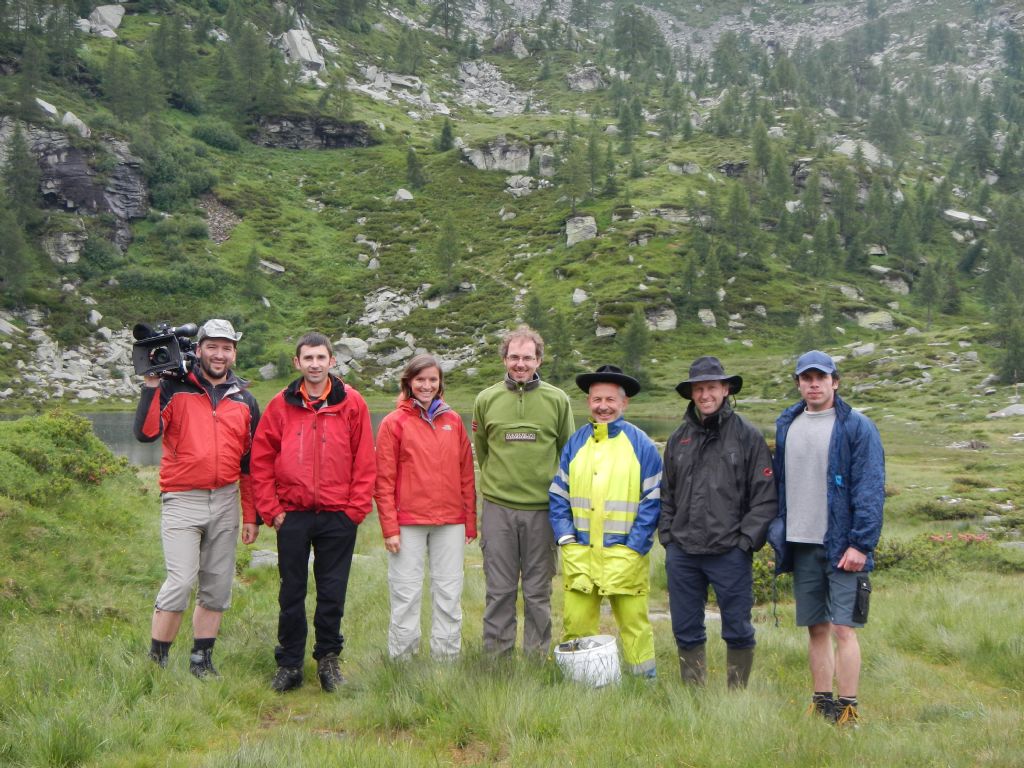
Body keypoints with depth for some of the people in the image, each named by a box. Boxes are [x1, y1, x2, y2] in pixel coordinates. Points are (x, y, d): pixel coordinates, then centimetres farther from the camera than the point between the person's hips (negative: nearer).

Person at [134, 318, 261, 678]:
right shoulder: (174, 389, -1)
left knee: (217, 588, 7)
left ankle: (201, 661, 18)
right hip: (183, 500, -4)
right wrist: (151, 387, -20)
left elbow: (250, 463, 13)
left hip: (226, 501, 4)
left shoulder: (244, 400, 11)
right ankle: (155, 661, 1)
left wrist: (251, 516, 11)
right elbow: (145, 433, -16)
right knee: (180, 583, -12)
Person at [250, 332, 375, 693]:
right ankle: (289, 664, 18)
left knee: (332, 594, 6)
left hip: (338, 516, 0)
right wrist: (271, 510, -2)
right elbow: (261, 460, 4)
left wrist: (356, 508, -4)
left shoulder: (352, 403, 1)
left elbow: (365, 461, 2)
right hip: (292, 515, 1)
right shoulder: (280, 405, 2)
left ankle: (328, 659, 22)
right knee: (291, 593, 8)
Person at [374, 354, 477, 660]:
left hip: (451, 522, 3)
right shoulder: (394, 422, 0)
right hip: (408, 522, -3)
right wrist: (389, 527, -8)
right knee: (406, 595, 2)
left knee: (449, 595, 8)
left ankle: (447, 658, 16)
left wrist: (470, 521, 7)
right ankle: (401, 660, 10)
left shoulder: (453, 421, 9)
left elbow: (467, 474, 11)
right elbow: (384, 480, -2)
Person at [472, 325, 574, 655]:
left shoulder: (557, 400, 1)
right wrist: (497, 481, 9)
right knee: (499, 589, 6)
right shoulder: (487, 399, 4)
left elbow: (567, 453, 8)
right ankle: (496, 654, 15)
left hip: (542, 509, 0)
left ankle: (537, 655, 17)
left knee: (538, 591, 7)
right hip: (497, 508, 1)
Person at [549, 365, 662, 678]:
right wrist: (566, 540, 0)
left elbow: (652, 500, -2)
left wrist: (633, 547, -9)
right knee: (576, 623, 3)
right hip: (579, 555, 3)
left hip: (625, 555, -3)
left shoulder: (640, 444, 0)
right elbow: (558, 495, 12)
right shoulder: (575, 443, 11)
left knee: (634, 625, 3)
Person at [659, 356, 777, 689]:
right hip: (682, 553, 4)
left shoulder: (747, 436, -1)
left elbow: (765, 496, -4)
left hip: (730, 553, -4)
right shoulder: (679, 438, 12)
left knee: (738, 631, 3)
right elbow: (666, 494, 19)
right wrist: (667, 535, 8)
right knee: (686, 631, 10)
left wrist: (746, 540, -10)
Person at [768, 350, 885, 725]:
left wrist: (860, 543, -15)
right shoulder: (786, 425, 12)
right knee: (815, 628, 12)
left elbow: (871, 490, -9)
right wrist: (776, 531, 8)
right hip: (800, 545, 5)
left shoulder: (856, 427, -5)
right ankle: (821, 704, 21)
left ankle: (848, 711, 1)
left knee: (843, 629, -6)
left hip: (842, 547, -5)